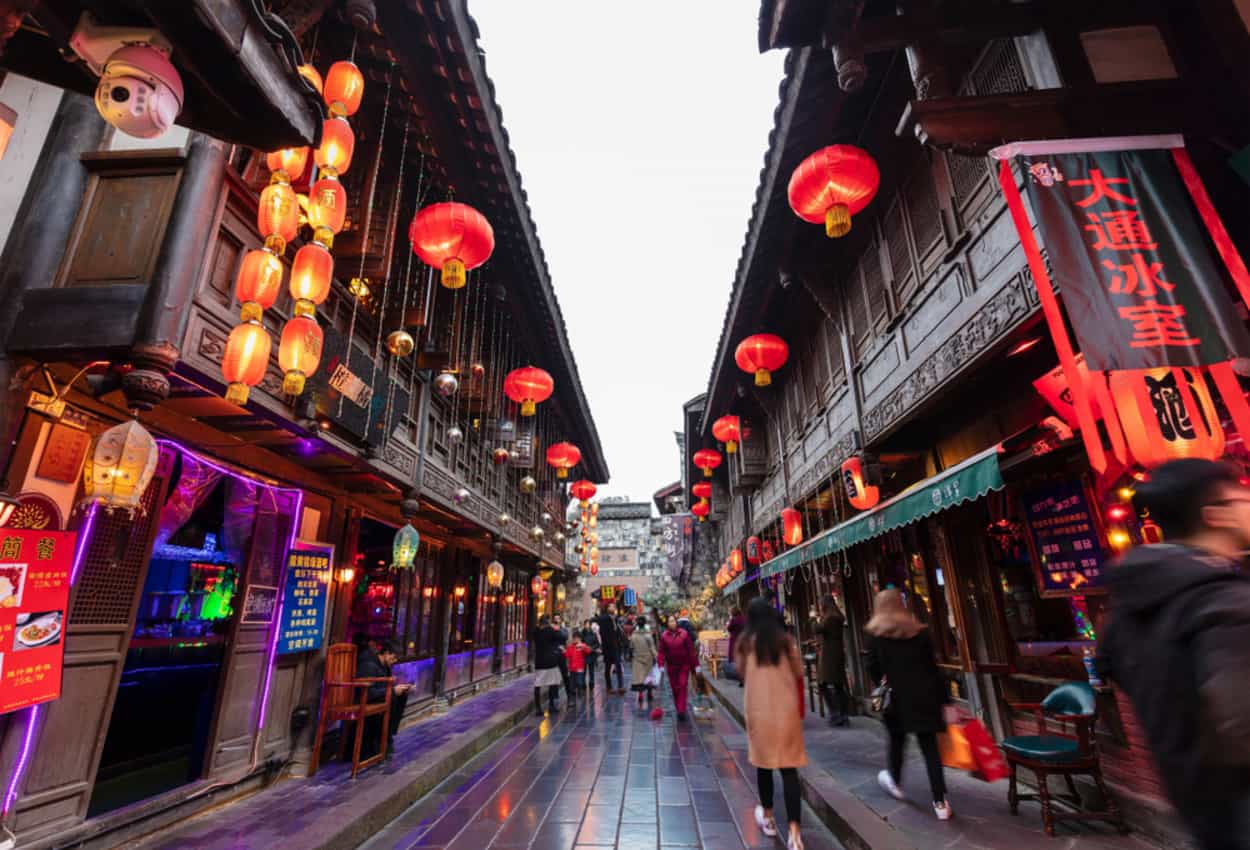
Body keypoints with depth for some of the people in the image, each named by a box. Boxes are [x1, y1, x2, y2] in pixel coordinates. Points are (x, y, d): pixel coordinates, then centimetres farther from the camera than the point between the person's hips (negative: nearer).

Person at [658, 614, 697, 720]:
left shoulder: (684, 634, -9)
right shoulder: (664, 636, -6)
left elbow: (691, 650, -6)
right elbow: (661, 652, -4)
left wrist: (695, 664, -6)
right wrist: (661, 665, -14)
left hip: (684, 665, -2)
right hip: (671, 666, 2)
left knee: (683, 686, -7)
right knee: (675, 688, 8)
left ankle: (681, 710, -5)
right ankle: (679, 709, 21)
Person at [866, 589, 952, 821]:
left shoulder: (876, 634, -3)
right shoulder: (920, 631, 4)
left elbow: (873, 668, -4)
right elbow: (933, 668, 3)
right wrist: (944, 700, 7)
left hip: (897, 697, -2)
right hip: (925, 696, 2)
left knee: (897, 741, 18)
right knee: (929, 746, 6)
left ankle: (895, 782, 37)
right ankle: (940, 802, 6)